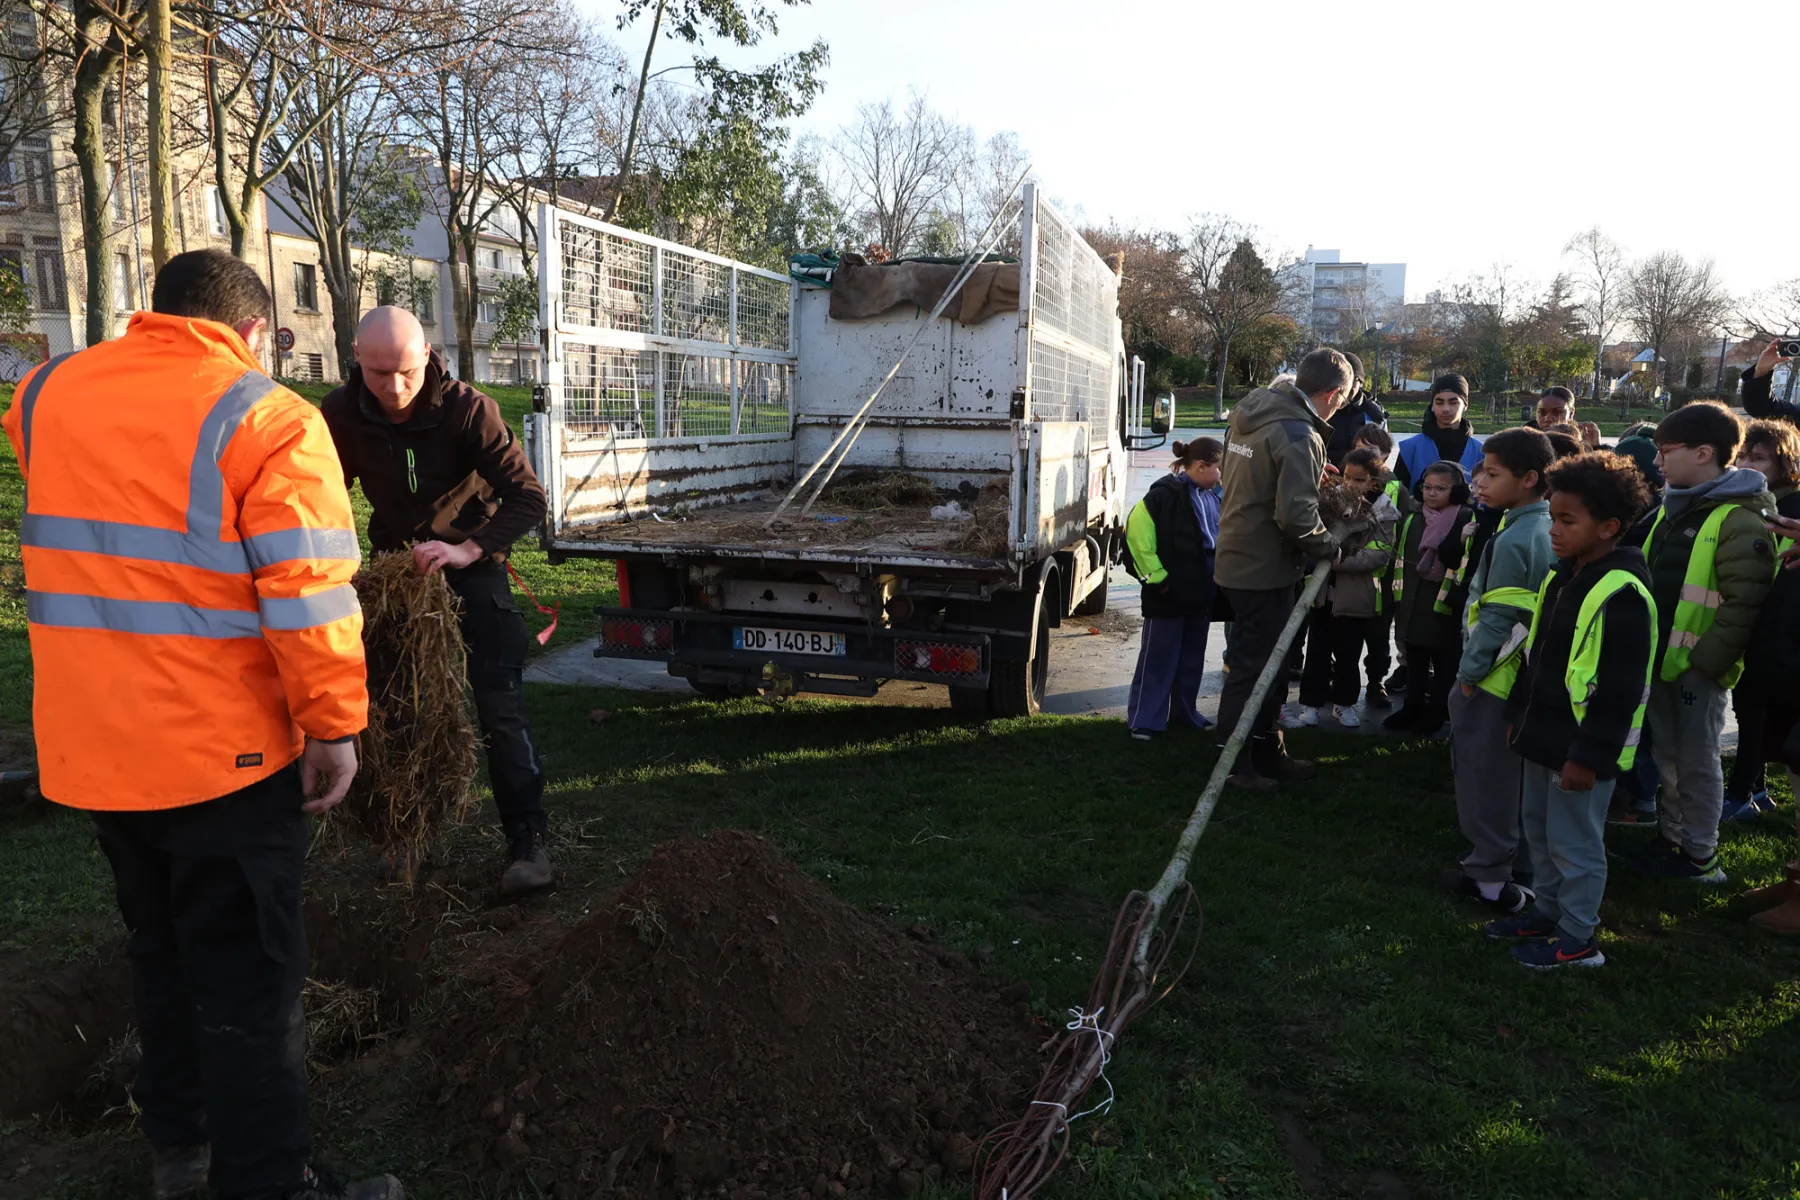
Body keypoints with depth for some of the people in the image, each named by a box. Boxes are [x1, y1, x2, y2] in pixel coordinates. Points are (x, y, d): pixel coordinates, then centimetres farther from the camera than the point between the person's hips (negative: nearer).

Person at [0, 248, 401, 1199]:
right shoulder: (266, 419, -13)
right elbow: (307, 594, -19)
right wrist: (335, 726, -13)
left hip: (88, 751, 6)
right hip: (225, 754, -6)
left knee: (159, 945, 22)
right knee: (248, 975, 3)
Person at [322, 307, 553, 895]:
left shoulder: (467, 408, -22)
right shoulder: (342, 415, -11)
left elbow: (528, 496, -23)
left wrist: (468, 550, -36)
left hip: (470, 564, -4)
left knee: (499, 707, -11)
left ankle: (527, 841, -5)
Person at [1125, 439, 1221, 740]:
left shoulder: (1212, 497, 10)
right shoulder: (1166, 494, -16)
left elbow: (1220, 538, 22)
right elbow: (1137, 530, -20)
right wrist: (1155, 576, -18)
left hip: (1201, 593, 8)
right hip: (1169, 593, -8)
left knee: (1192, 658, 16)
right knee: (1158, 658, 0)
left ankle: (1185, 711, 30)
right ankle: (1144, 719, 8)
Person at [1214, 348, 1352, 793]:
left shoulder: (1250, 412, 7)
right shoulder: (1300, 436, -21)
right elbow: (1296, 515, -27)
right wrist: (1329, 546, -10)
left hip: (1237, 559, 9)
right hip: (1266, 569, -9)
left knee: (1267, 661, 19)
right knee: (1255, 667, 3)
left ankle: (1268, 752, 31)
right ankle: (1235, 764, 14)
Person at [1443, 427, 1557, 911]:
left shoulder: (1513, 540, -21)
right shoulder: (1549, 530, 6)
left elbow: (1495, 618, -20)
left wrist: (1469, 672, -11)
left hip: (1495, 677, -9)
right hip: (1528, 674, 9)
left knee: (1485, 777, 2)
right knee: (1515, 774, 18)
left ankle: (1489, 875, 11)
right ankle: (1516, 860, 30)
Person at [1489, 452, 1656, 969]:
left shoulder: (1621, 593, -22)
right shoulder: (1561, 575, 8)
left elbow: (1621, 689, -22)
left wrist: (1590, 755, -21)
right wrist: (1519, 715, 18)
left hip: (1583, 747, -9)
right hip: (1545, 735, 9)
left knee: (1574, 841, 4)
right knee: (1538, 828, 21)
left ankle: (1577, 938, 19)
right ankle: (1547, 911, 37)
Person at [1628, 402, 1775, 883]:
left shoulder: (1740, 520, -17)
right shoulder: (1675, 508, 10)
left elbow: (1743, 604, -21)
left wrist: (1702, 661, -21)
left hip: (1697, 666, -8)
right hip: (1660, 657, 8)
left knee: (1696, 762, 5)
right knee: (1667, 756, 18)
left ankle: (1700, 857, 19)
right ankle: (1670, 837, 33)